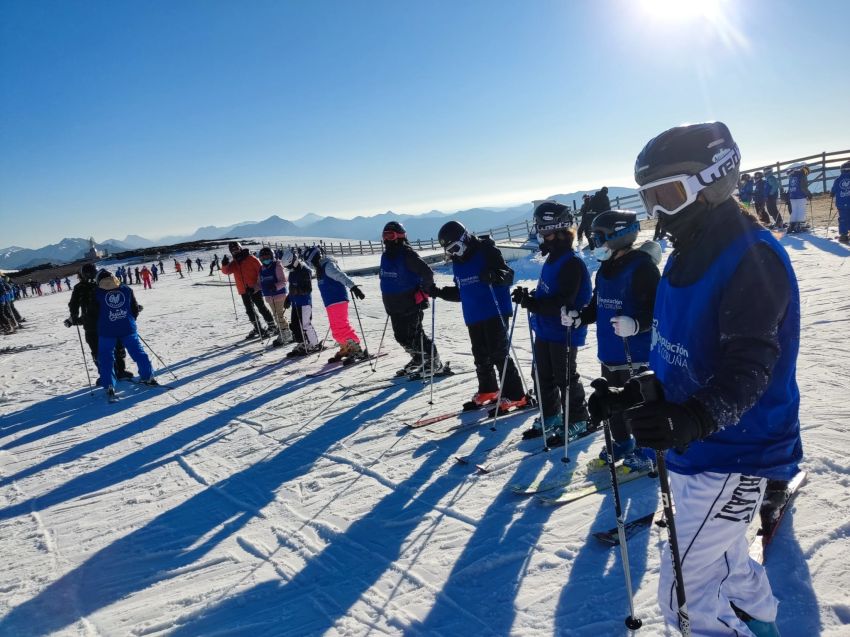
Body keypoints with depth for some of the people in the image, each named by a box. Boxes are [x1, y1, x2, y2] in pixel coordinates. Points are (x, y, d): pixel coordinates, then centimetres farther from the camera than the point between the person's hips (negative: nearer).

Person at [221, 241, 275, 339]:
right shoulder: (234, 263, 12)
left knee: (261, 307, -3)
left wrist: (259, 284, -15)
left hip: (255, 289, -6)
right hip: (243, 291, 6)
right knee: (249, 310, 9)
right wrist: (225, 265, -23)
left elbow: (261, 270, -9)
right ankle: (257, 328, 19)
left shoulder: (251, 259, -6)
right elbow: (226, 271, -1)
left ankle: (271, 325, 9)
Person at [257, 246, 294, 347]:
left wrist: (275, 286, -32)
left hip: (279, 295, -8)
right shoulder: (262, 269, 13)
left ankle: (286, 336, 0)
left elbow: (283, 281, -17)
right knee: (276, 316, 15)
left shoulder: (277, 266, -11)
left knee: (280, 316, -9)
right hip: (269, 296, 8)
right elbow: (260, 283, 19)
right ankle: (282, 335, 25)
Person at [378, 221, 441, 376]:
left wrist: (424, 290, -12)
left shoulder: (407, 254, -16)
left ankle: (433, 360, 11)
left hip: (411, 304, -8)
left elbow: (427, 272, -18)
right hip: (394, 306, 8)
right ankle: (418, 359, 30)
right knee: (400, 336, 12)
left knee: (413, 335, -5)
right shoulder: (386, 256, 11)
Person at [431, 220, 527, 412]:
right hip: (473, 317, 8)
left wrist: (494, 276, -35)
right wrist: (439, 292, 10)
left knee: (499, 355, -7)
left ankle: (515, 396, 2)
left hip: (495, 313, -8)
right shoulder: (457, 262, 12)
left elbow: (509, 276, -15)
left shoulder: (486, 251, -12)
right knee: (480, 356, 15)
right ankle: (487, 391, 31)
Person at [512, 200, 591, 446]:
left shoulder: (572, 263, -21)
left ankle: (577, 421, 20)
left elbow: (563, 303, -27)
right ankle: (550, 417, 32)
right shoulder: (552, 259, 9)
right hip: (544, 329, 9)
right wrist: (529, 297, 3)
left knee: (565, 378, 3)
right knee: (543, 376, 17)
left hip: (564, 332, -9)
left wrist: (532, 303, -31)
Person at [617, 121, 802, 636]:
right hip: (695, 446, 9)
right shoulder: (689, 255, 6)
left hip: (732, 457, -9)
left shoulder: (752, 257, -22)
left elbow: (749, 368, -31)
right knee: (722, 558, 28)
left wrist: (693, 418, -45)